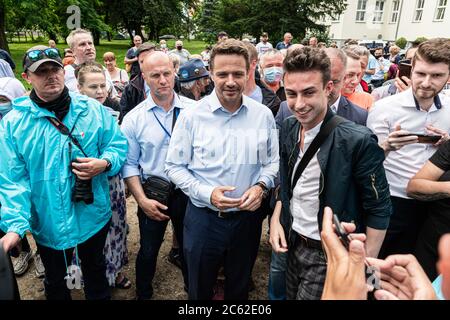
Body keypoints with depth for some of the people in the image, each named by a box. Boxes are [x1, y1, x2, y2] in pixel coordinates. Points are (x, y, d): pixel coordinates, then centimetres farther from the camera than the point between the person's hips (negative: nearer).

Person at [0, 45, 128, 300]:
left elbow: (119, 145, -2)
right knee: (55, 282, 24)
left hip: (93, 217, 1)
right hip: (48, 224, 0)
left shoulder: (93, 110, -6)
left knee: (96, 272, 24)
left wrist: (104, 163, -23)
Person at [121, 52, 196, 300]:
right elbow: (130, 164, -2)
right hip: (152, 195, 0)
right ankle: (143, 294, 44)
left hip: (188, 192, 1)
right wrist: (142, 200, -10)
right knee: (148, 251, 17)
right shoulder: (134, 118, -6)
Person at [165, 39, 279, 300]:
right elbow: (175, 166, -5)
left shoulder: (263, 115, -4)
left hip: (248, 217, 2)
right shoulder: (192, 116, -10)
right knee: (200, 290, 21)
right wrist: (207, 193, -19)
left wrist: (261, 186, -13)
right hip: (203, 218, -1)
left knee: (239, 289, 25)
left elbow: (273, 161, 6)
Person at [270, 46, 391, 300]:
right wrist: (276, 220, 0)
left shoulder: (357, 140, -23)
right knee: (289, 295, 23)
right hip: (292, 243, 6)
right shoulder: (288, 128, -4)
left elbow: (379, 210, -15)